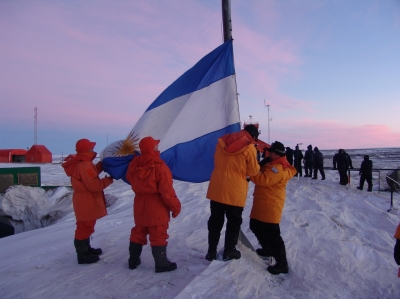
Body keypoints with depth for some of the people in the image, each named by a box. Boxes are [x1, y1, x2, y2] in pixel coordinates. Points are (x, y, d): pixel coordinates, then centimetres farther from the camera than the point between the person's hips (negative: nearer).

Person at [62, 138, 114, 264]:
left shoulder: (81, 163, 10)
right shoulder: (85, 165, -24)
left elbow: (91, 175, 14)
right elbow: (94, 185, -26)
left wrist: (102, 164, 7)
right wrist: (109, 180, -14)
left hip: (85, 201, 11)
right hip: (86, 203, -11)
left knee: (86, 226, 21)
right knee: (85, 227, -1)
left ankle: (86, 249, 36)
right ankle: (83, 255, 10)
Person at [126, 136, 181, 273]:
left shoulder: (134, 164, -3)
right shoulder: (159, 166, -22)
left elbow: (130, 179, 15)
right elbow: (166, 191, -21)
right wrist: (175, 206, -10)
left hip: (140, 205, 6)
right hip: (157, 207, -6)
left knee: (138, 233, 19)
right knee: (158, 235, 4)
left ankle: (133, 260, 31)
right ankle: (161, 264, 14)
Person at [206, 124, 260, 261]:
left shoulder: (222, 141, 6)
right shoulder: (249, 148, -9)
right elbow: (253, 171, -1)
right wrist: (257, 166, 19)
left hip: (217, 188, 4)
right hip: (235, 191, -4)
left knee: (215, 220, 14)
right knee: (234, 221, 14)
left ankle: (211, 252, 21)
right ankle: (229, 251, 22)